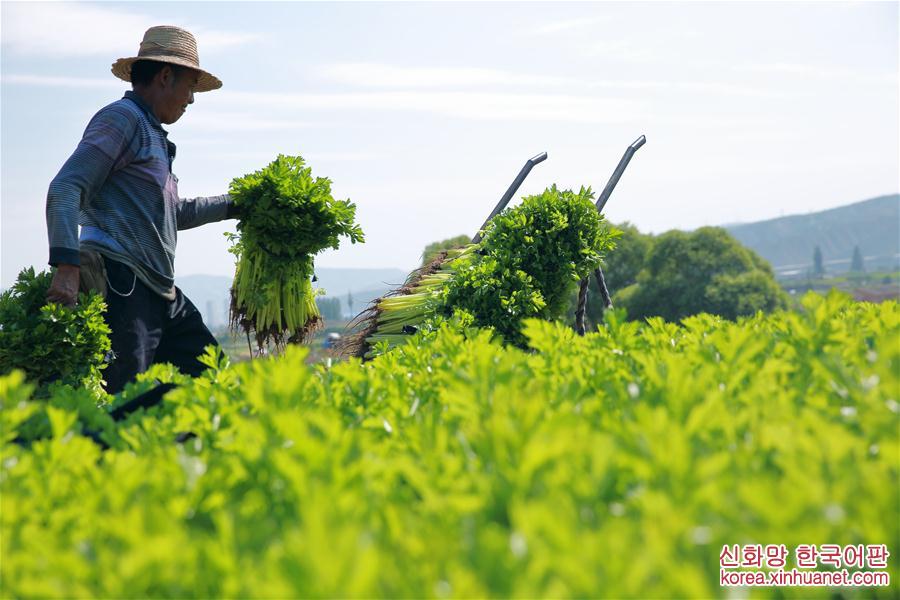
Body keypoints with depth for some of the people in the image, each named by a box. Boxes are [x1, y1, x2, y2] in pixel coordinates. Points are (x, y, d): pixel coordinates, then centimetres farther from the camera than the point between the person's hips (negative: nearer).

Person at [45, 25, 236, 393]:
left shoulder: (152, 133, 27)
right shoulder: (122, 118, -4)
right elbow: (65, 190, -15)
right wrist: (66, 265, -27)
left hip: (159, 292, 10)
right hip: (120, 283, -10)